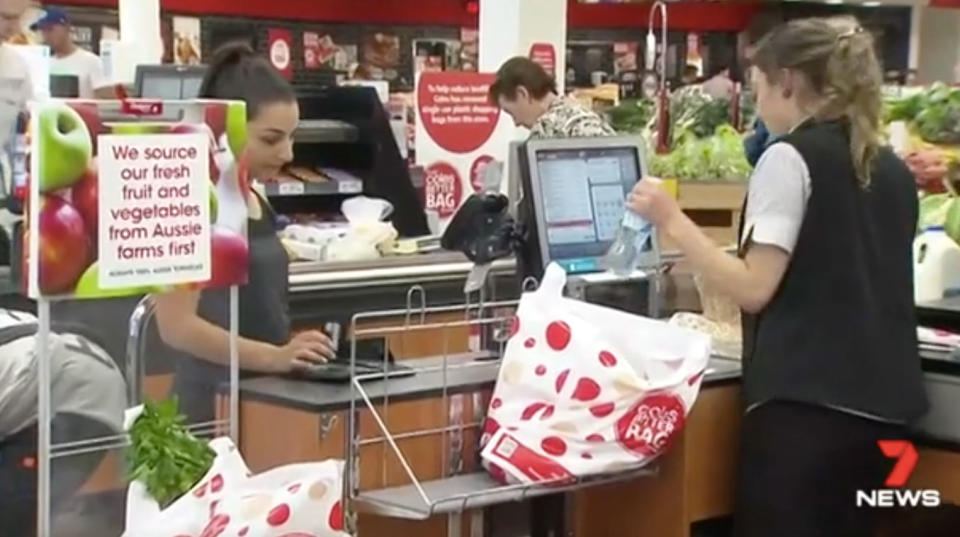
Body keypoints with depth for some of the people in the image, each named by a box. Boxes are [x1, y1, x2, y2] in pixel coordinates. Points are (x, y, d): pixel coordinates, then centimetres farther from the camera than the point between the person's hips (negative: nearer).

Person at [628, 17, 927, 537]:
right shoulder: (892, 169, 13)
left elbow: (754, 289, -14)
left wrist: (672, 221, -8)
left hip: (807, 400, -8)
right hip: (883, 402, 8)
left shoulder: (790, 158, -8)